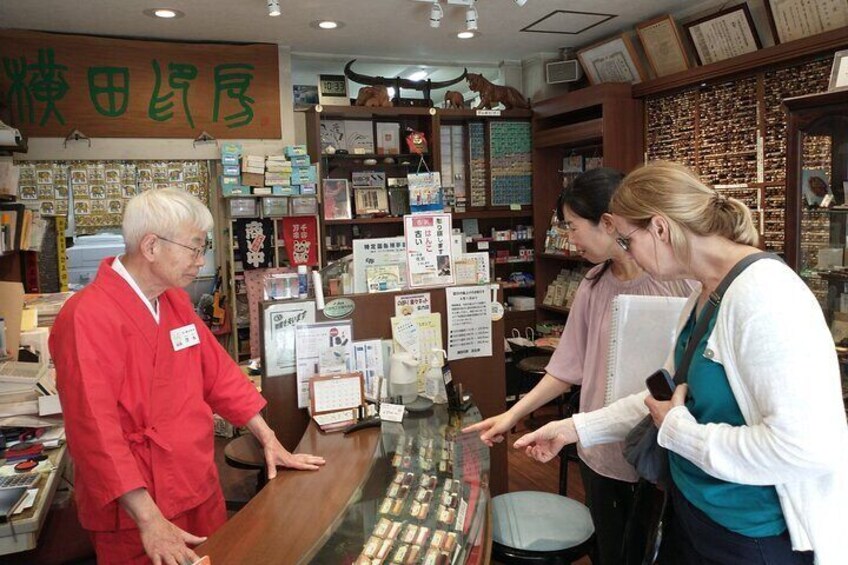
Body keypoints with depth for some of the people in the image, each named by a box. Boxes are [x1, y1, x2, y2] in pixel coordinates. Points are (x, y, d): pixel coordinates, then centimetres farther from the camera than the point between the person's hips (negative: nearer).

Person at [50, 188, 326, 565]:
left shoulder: (176, 301, 6)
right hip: (138, 511, -7)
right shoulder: (88, 318, -20)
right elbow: (95, 430, -24)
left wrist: (269, 441, 8)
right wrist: (150, 521, -26)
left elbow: (218, 372, 10)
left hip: (200, 490, 7)